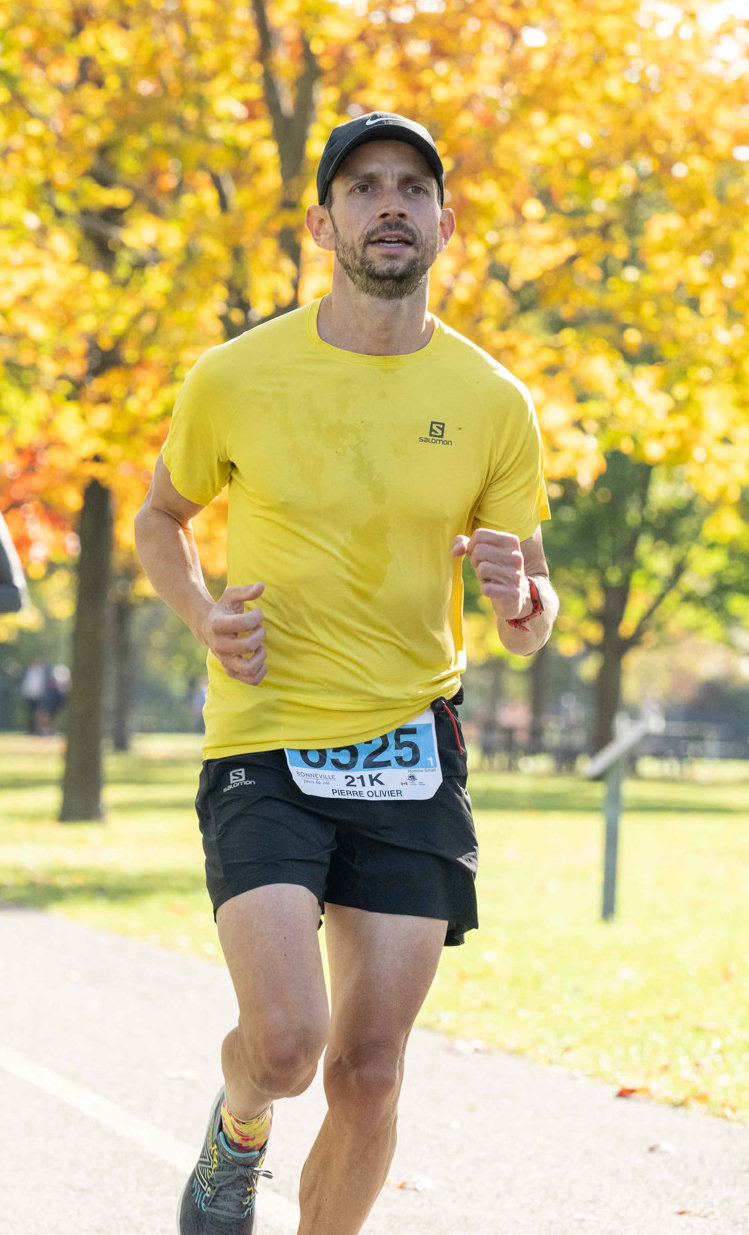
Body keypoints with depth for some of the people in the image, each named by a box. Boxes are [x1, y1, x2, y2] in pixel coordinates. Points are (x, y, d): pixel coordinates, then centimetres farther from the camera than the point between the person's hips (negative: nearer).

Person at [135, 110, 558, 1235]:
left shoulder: (493, 403, 2)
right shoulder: (235, 379, -3)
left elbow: (532, 629, 8)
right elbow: (160, 518, 16)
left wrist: (520, 599, -16)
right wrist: (204, 614, -4)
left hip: (412, 750, 2)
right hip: (263, 749, -2)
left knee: (369, 1073, 2)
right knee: (285, 1042, -17)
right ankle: (239, 1130, 19)